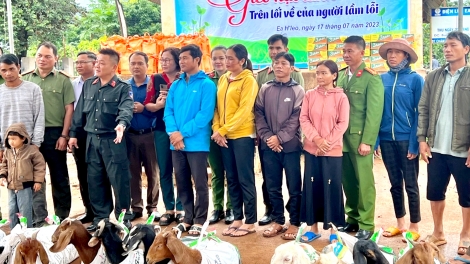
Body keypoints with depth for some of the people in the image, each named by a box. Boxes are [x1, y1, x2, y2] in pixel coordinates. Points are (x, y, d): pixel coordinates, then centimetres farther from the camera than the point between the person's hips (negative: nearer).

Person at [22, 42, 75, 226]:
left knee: (59, 177, 7)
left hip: (55, 133, -2)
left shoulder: (63, 80, 1)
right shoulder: (25, 79, 8)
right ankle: (38, 220, 16)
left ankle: (62, 217, 20)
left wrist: (64, 135, -8)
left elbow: (69, 109, -2)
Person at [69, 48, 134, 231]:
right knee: (95, 180, 11)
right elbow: (80, 111, 15)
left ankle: (123, 217, 13)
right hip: (91, 139, 5)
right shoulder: (88, 85, 11)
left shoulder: (123, 88, -5)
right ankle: (100, 217, 23)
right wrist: (73, 134, 13)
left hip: (113, 140, -5)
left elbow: (126, 110, -21)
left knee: (118, 179, -1)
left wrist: (122, 124, -42)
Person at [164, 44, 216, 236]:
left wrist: (183, 133, -16)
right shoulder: (176, 85, 12)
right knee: (182, 183, 12)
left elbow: (205, 115, -14)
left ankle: (199, 221, 13)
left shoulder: (206, 84, -6)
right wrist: (173, 132, -11)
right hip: (176, 143, 6)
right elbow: (168, 111, 7)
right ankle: (188, 218, 24)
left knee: (200, 183, 2)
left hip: (197, 143, -6)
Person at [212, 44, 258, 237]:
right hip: (225, 136, 7)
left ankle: (250, 222, 9)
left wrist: (223, 129, -16)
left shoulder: (248, 80, -7)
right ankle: (237, 218, 21)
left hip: (242, 135, -6)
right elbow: (218, 107, 12)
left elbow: (244, 110, -15)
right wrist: (216, 129, -3)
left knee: (245, 179, 0)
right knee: (232, 179, 11)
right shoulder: (223, 79, 13)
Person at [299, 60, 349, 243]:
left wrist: (328, 141, -14)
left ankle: (333, 229, 15)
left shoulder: (341, 97, -3)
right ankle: (313, 227, 18)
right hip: (311, 149, 3)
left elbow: (343, 123, -6)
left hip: (333, 150, -3)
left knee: (332, 188, 3)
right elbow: (304, 119, 0)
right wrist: (316, 139, -13)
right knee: (311, 187, 7)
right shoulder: (310, 95, 4)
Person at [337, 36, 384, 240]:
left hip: (360, 138, -5)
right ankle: (352, 218, 24)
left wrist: (367, 141, -16)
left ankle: (366, 224, 10)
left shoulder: (371, 78, -6)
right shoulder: (340, 76, 12)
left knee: (364, 182, 0)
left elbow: (374, 112, -11)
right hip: (342, 137, 6)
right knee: (348, 181, 11)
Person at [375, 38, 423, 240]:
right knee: (395, 183, 13)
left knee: (410, 184, 5)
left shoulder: (415, 79, -5)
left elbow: (420, 112, -6)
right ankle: (400, 224, 26)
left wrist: (415, 143, -12)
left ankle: (414, 227, 17)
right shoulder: (382, 79, 6)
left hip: (406, 139, -4)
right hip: (387, 139, 4)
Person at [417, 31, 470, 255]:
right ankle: (438, 233, 28)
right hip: (436, 148, 4)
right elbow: (423, 109, 8)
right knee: (434, 192, 12)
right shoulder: (433, 77, 9)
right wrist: (422, 139, 0)